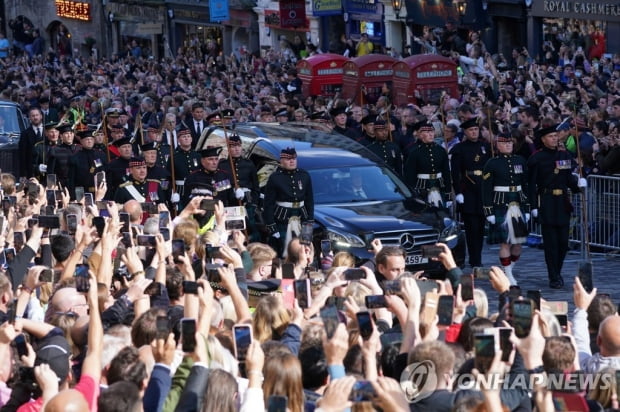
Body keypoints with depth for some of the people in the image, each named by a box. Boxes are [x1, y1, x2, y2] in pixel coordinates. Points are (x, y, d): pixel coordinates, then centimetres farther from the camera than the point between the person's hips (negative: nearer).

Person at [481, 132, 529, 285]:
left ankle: (509, 270, 23)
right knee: (505, 242, -4)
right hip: (501, 205, -4)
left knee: (518, 242, 5)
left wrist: (527, 208, 8)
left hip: (518, 204, 4)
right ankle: (508, 276, 3)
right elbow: (486, 189, -4)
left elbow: (526, 185, 12)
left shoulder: (521, 161, 9)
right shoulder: (492, 164, -3)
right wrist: (489, 211, -9)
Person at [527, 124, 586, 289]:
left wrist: (578, 183, -13)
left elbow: (570, 178, 9)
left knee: (563, 241, 5)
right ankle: (554, 278, 3)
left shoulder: (565, 155, 9)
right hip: (546, 204, -4)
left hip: (563, 203, 4)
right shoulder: (536, 159, -4)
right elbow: (532, 184, -6)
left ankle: (557, 272, 24)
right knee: (551, 242, -3)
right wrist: (534, 206, -11)